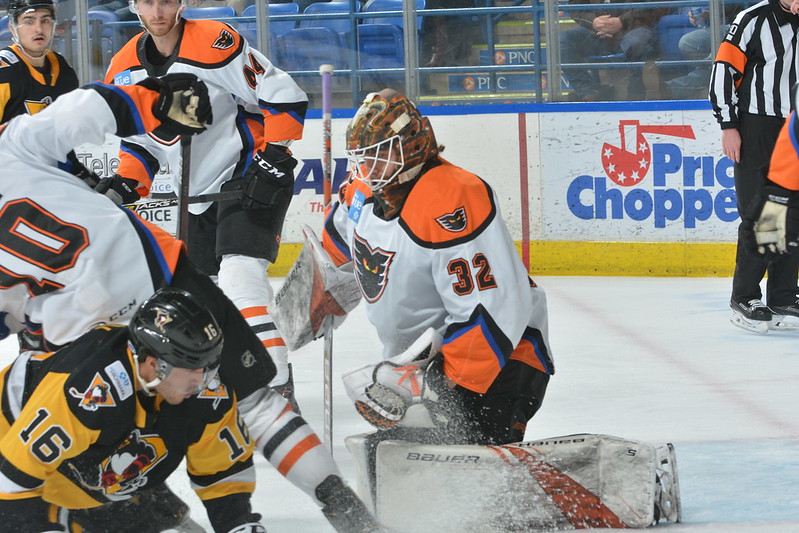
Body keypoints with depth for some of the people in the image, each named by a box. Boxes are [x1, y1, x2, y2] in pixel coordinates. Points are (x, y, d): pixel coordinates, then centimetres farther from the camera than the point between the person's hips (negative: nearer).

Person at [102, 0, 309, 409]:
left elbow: (285, 98, -16)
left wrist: (272, 160, -20)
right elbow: (141, 141, 16)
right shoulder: (125, 69, 4)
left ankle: (276, 388, -28)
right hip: (199, 194, 8)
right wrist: (125, 185, 0)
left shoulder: (215, 44, -19)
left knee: (239, 278, -25)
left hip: (250, 178, -8)